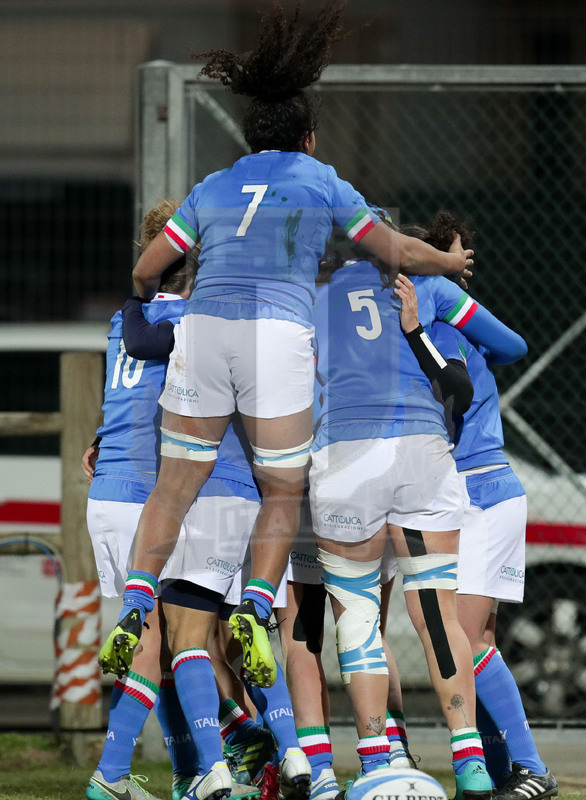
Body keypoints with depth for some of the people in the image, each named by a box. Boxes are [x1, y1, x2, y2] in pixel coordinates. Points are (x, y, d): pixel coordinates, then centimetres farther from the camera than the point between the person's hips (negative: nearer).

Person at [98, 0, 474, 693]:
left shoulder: (213, 187, 22)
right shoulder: (321, 183, 15)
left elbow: (146, 270, 22)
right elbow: (400, 253, 18)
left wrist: (148, 297, 46)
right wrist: (450, 261, 39)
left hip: (202, 330, 2)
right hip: (278, 339, -2)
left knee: (174, 486, 11)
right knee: (283, 493, 11)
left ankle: (134, 609, -7)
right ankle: (254, 610, -11)